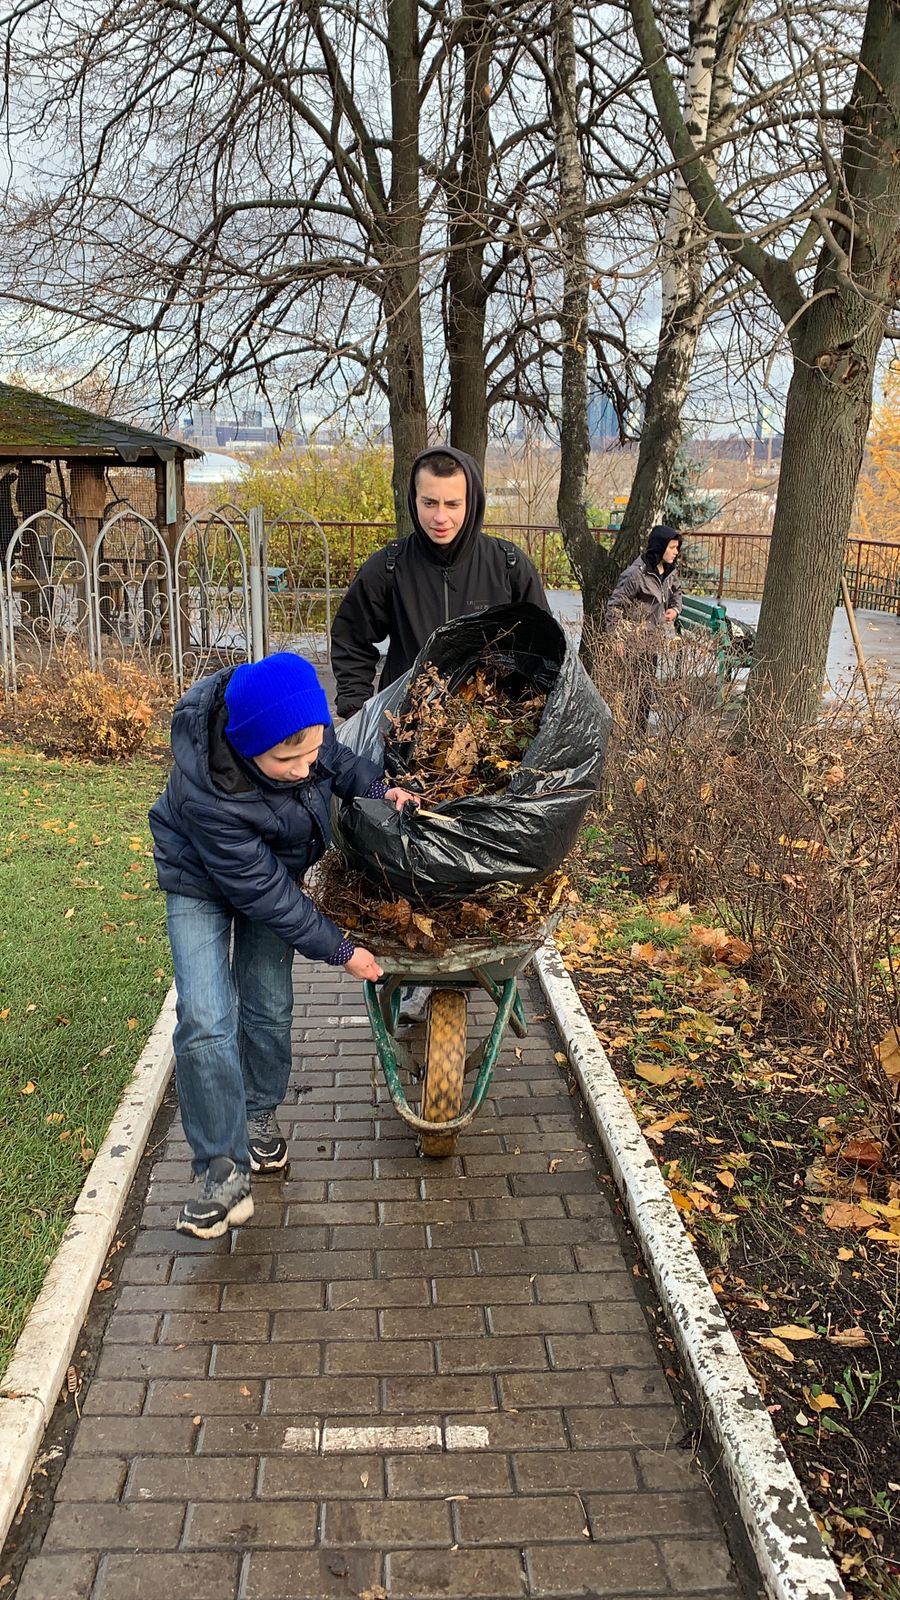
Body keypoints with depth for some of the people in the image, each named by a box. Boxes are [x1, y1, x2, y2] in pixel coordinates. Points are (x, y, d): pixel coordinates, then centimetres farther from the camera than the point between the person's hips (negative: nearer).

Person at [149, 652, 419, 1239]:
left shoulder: (297, 723, -28)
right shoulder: (205, 793, -42)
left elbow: (336, 760, 0)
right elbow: (262, 892, -31)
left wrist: (378, 787, -15)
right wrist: (339, 950, -24)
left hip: (275, 866, 5)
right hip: (202, 882, -4)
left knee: (268, 1008, 6)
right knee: (206, 1020, -14)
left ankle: (261, 1117, 31)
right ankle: (225, 1170, -4)